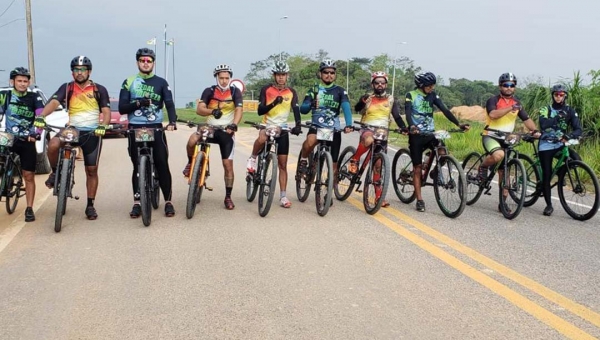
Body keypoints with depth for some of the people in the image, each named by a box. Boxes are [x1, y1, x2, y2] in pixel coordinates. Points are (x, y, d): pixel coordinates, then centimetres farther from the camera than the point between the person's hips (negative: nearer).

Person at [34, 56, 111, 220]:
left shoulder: (99, 90, 1)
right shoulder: (67, 88, 3)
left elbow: (106, 111, -6)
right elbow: (54, 102, -11)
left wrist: (103, 126, -27)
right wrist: (41, 116, -30)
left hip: (92, 132, 0)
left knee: (92, 170, 4)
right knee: (52, 145, -31)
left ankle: (90, 205, 16)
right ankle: (55, 172, -1)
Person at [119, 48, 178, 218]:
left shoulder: (161, 82, 7)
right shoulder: (129, 82, 7)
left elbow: (169, 104, -4)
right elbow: (122, 108, 1)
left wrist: (172, 122, -23)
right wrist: (138, 103, -17)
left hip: (156, 128, -1)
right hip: (135, 128, 1)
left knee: (162, 164, -4)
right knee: (137, 166, 5)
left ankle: (168, 202, 3)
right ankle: (137, 203, 11)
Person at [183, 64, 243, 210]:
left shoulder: (235, 92, -3)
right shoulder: (209, 91, -3)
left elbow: (239, 110, -16)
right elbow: (199, 110, -15)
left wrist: (234, 124, -36)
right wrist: (212, 111, -36)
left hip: (226, 132, 0)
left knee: (228, 165, -2)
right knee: (192, 140, -31)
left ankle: (228, 197, 10)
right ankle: (191, 163, -1)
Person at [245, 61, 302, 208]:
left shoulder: (291, 92, 1)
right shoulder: (266, 90, -4)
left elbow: (296, 110, -10)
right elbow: (260, 111, -11)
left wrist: (297, 125, -29)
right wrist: (274, 103, -28)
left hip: (282, 129, 2)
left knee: (282, 164, 2)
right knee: (262, 138, -40)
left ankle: (283, 196, 8)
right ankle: (253, 158, -9)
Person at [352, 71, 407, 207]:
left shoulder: (390, 100, 9)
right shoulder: (367, 97, 2)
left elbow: (397, 116, 4)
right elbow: (357, 109, -16)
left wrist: (404, 128, -14)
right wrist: (362, 101, -38)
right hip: (367, 130, -3)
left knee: (378, 165, 3)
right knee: (369, 140, -40)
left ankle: (379, 196, 7)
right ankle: (354, 160, -16)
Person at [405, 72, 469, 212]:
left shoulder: (433, 95, 6)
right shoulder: (411, 95, -4)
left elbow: (444, 110, -4)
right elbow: (408, 113, -18)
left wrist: (458, 124, -18)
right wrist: (411, 126, -39)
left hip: (430, 133, 3)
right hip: (416, 134, -3)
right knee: (418, 167, -1)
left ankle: (435, 171, 9)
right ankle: (419, 200, 4)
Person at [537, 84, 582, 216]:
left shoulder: (570, 111, 4)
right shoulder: (546, 109, 0)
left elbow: (578, 129, -7)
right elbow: (543, 124, -19)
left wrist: (570, 135, -28)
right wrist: (557, 117, -31)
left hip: (561, 144, 2)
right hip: (546, 145, -2)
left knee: (577, 160, -26)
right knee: (546, 175, -5)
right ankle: (549, 205, 7)